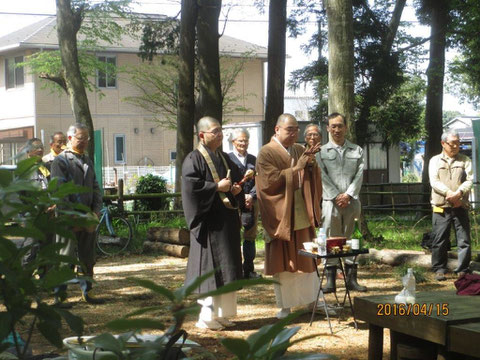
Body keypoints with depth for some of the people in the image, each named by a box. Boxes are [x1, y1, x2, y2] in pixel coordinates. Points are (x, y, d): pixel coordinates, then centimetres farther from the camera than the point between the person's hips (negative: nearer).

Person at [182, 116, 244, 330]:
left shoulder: (224, 159, 17)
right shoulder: (193, 160, -7)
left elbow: (237, 180, 24)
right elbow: (191, 187, -18)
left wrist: (235, 189, 2)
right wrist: (218, 187, -15)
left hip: (227, 221, 8)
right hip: (208, 223, -8)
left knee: (227, 268, 9)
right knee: (210, 268, -7)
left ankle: (222, 313, 17)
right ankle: (207, 316, -2)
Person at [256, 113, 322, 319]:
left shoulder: (300, 150, 12)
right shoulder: (267, 153, -6)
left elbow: (312, 178, 15)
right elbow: (271, 181, -16)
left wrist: (311, 163, -7)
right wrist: (297, 168, -17)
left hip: (302, 213, 5)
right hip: (280, 215, -5)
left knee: (307, 259, 11)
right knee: (283, 262, 2)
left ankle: (312, 299, 21)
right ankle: (285, 305, 11)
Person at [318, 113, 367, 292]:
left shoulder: (357, 151, 12)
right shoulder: (322, 152, 7)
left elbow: (359, 175, 3)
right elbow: (323, 177, -1)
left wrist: (348, 195, -10)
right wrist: (336, 196, -11)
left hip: (352, 202, 2)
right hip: (331, 202, -2)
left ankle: (351, 279, 11)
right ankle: (330, 280, 2)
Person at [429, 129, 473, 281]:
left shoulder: (465, 160, 10)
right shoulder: (435, 161, 9)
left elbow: (469, 180, 0)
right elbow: (434, 182, -2)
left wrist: (458, 193, -18)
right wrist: (450, 194, -15)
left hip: (461, 206, 1)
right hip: (441, 207, -1)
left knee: (464, 240, 0)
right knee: (440, 240, 1)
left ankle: (463, 270, 8)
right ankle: (439, 269, 11)